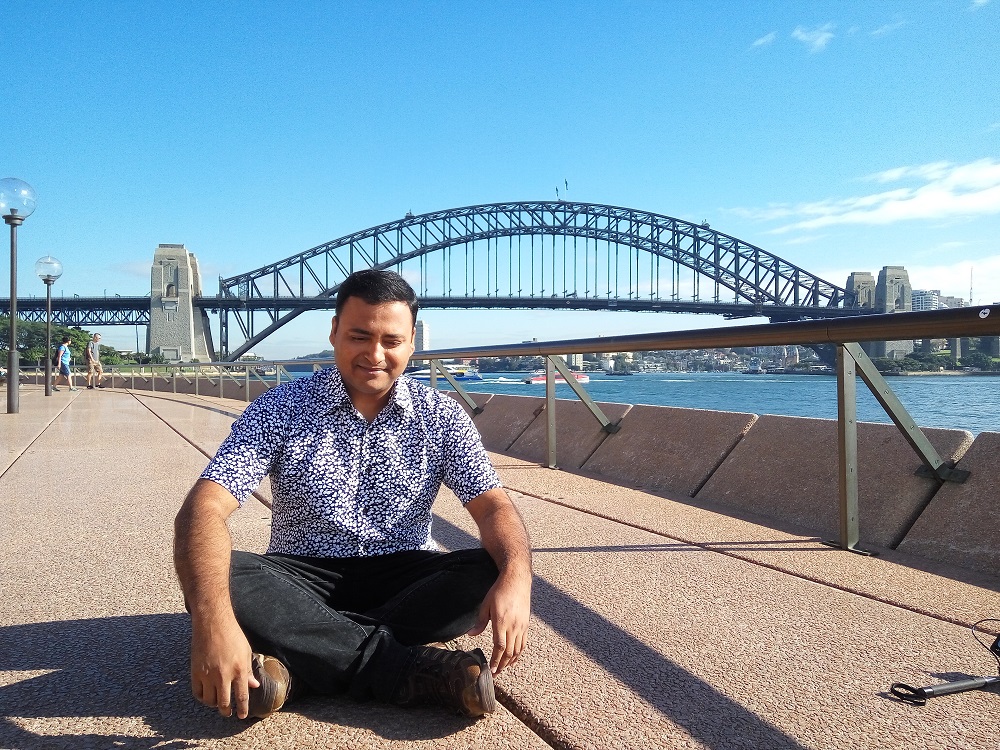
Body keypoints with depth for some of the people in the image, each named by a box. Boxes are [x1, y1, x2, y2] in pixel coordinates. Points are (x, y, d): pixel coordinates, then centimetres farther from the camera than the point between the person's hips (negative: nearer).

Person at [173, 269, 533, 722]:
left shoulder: (440, 417, -2)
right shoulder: (281, 410, -8)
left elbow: (492, 506, -10)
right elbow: (204, 508, -20)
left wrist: (516, 578, -34)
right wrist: (213, 620, -39)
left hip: (405, 577, 2)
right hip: (302, 578, -1)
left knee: (495, 573, -26)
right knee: (224, 580, -31)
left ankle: (300, 665, -27)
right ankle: (415, 668, -29)